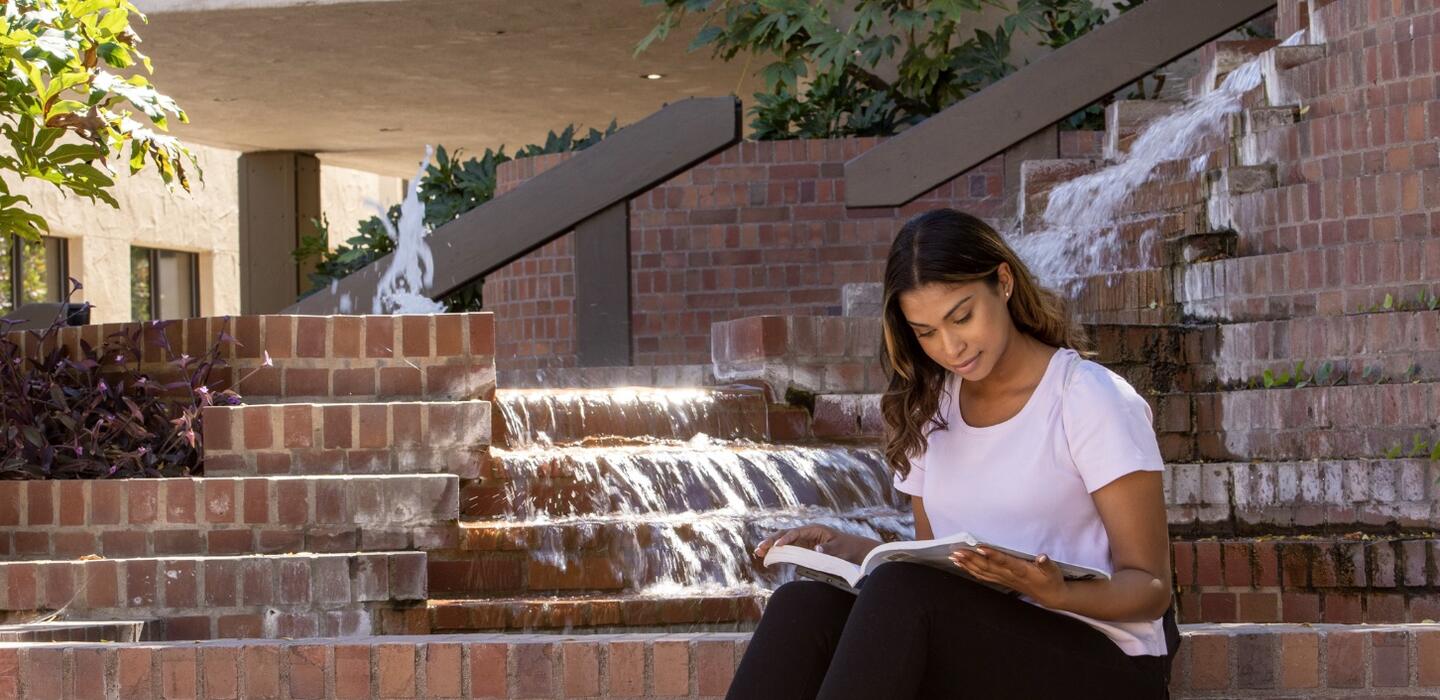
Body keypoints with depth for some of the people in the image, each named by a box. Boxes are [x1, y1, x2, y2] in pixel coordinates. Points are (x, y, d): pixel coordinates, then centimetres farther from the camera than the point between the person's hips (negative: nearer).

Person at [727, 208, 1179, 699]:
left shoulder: (1091, 398, -4)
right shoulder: (930, 409, 14)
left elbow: (1150, 587, -5)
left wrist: (1058, 594, -27)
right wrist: (855, 551, -1)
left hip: (1099, 659, -5)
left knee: (901, 595, -33)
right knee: (801, 607, -23)